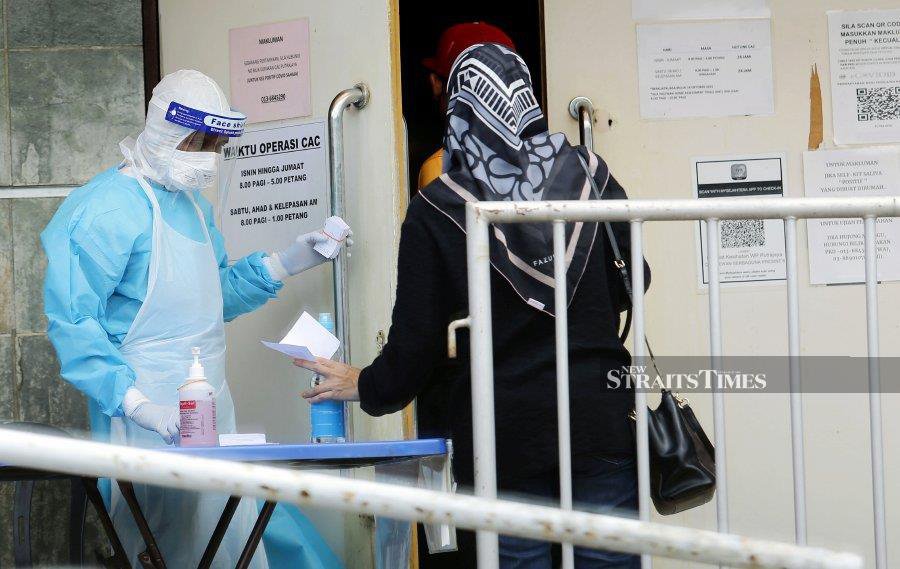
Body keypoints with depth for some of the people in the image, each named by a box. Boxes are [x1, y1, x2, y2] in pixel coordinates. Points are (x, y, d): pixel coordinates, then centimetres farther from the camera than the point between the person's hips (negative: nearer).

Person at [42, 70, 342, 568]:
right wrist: (136, 403, -25)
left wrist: (285, 263, 12)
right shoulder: (110, 206, -14)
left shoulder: (192, 203, 15)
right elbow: (71, 318, -18)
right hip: (149, 430, -8)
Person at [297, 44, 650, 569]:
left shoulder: (434, 212, -3)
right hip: (600, 420, 1)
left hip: (504, 433, -1)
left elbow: (417, 341, 0)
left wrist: (364, 388, 18)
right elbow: (633, 282, 12)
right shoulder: (589, 175, 3)